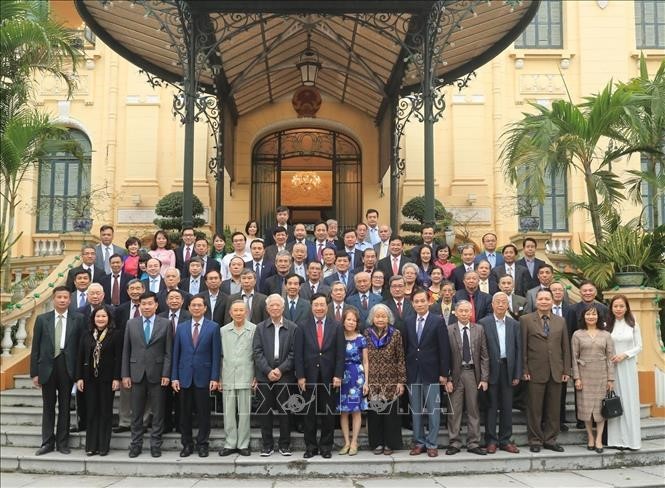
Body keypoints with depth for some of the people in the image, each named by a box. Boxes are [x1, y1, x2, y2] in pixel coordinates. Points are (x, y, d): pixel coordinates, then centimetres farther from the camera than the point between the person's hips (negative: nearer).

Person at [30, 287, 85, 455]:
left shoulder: (78, 319, 0)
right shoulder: (42, 319, 4)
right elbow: (35, 347, 4)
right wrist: (34, 372, -1)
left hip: (67, 367, -1)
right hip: (47, 367, 1)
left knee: (65, 407, 7)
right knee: (48, 407, 9)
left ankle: (62, 442, 16)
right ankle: (48, 442, 17)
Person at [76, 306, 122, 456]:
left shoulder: (116, 334, -4)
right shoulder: (86, 335, 7)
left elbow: (118, 358, -7)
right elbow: (80, 357, 6)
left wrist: (117, 378, -11)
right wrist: (79, 377, 1)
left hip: (107, 379, -3)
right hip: (90, 379, 3)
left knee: (105, 412, 5)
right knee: (91, 412, 7)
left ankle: (104, 445, 12)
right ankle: (91, 445, 14)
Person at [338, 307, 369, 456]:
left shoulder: (361, 339, 1)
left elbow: (365, 362, 3)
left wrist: (366, 381, -2)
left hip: (357, 376, -1)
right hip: (342, 376, 1)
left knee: (356, 410, 2)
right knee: (343, 411, 4)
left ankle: (354, 442, 10)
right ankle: (346, 442, 13)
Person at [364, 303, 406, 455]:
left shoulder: (396, 334, 1)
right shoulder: (367, 334, 6)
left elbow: (401, 359, 0)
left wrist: (401, 381, -4)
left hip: (390, 382, -1)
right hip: (372, 382, 1)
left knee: (390, 413, 1)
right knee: (373, 413, 4)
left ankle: (390, 443, 14)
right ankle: (377, 443, 16)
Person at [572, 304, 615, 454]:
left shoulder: (606, 335, 4)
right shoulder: (577, 334, 1)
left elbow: (610, 357, 3)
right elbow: (574, 357, 0)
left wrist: (610, 379, -1)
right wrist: (576, 377, -5)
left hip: (601, 375, 1)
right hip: (584, 375, 0)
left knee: (601, 406, 1)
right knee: (586, 406, 3)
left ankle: (599, 439, 8)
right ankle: (590, 437, 15)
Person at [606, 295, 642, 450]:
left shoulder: (633, 325, 2)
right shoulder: (607, 325, 2)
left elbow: (639, 347, 1)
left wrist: (624, 355, -12)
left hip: (628, 366, 0)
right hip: (611, 366, 0)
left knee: (629, 400, 3)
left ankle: (630, 438, 10)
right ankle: (616, 439, 6)